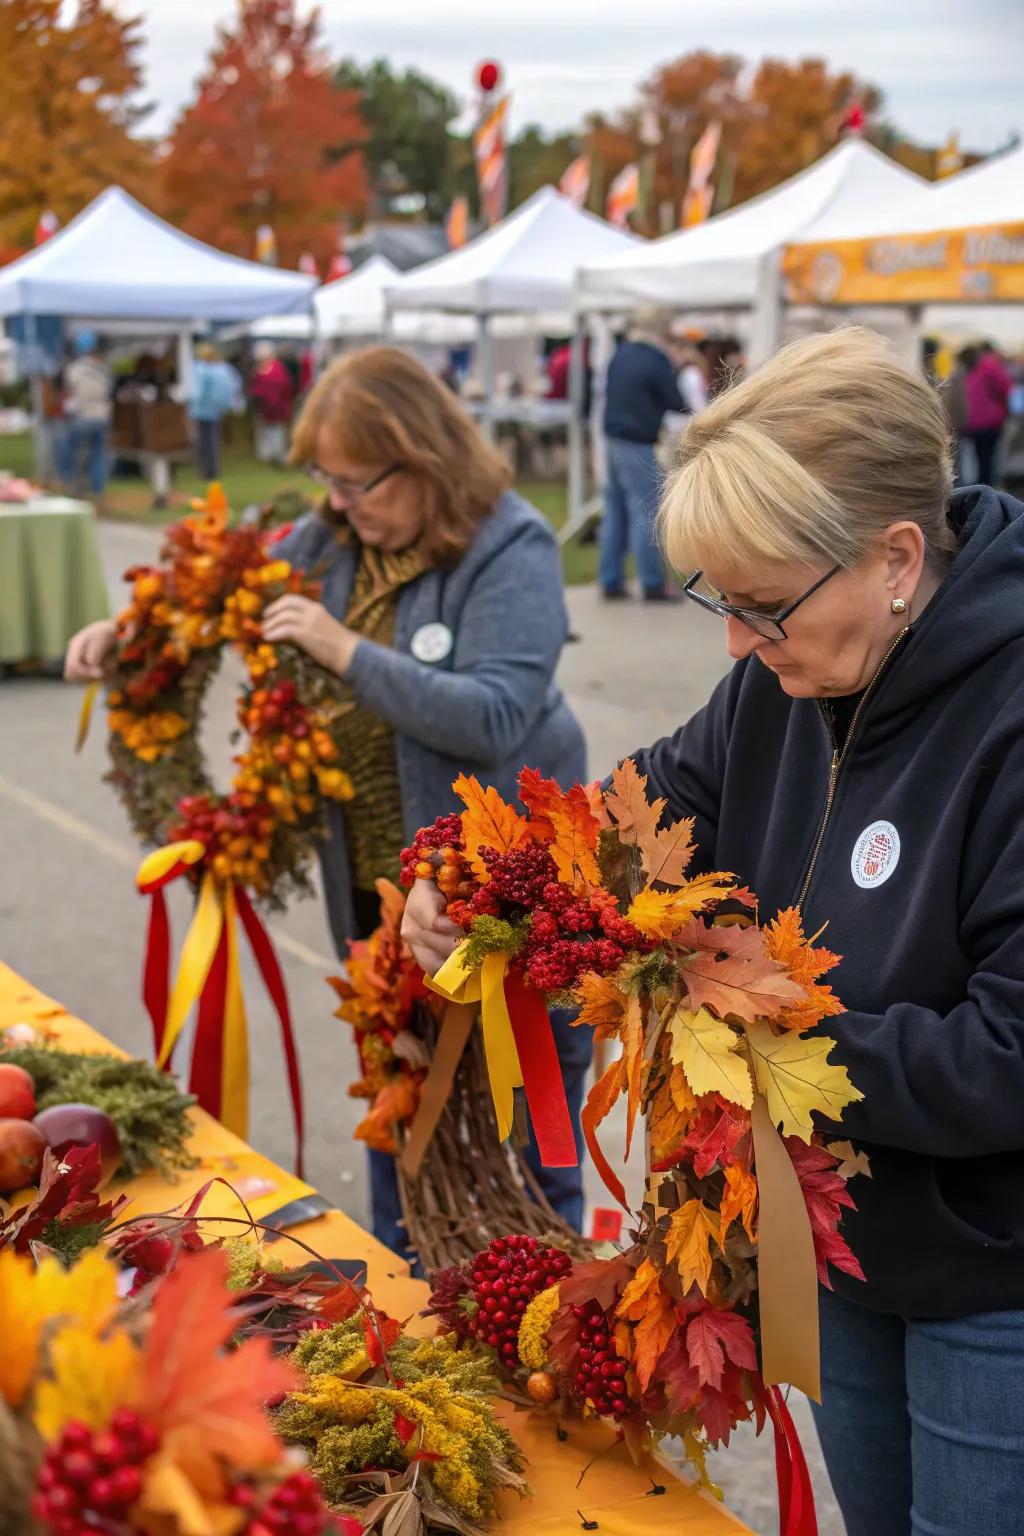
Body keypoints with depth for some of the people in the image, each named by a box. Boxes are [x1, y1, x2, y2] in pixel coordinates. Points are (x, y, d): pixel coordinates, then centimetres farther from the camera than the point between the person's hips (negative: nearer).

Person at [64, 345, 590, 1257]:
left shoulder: (511, 548, -18)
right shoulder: (336, 537, 2)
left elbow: (494, 718, -27)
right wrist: (131, 629, -1)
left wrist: (349, 653, -29)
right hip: (377, 877, 7)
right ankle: (398, 1273, 39)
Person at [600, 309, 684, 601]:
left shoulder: (621, 354, 10)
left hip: (613, 439, 8)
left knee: (615, 513, 11)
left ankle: (611, 580, 14)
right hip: (638, 445, -8)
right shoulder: (657, 362, -13)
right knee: (645, 515, -3)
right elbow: (676, 404, -8)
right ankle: (652, 585, 0)